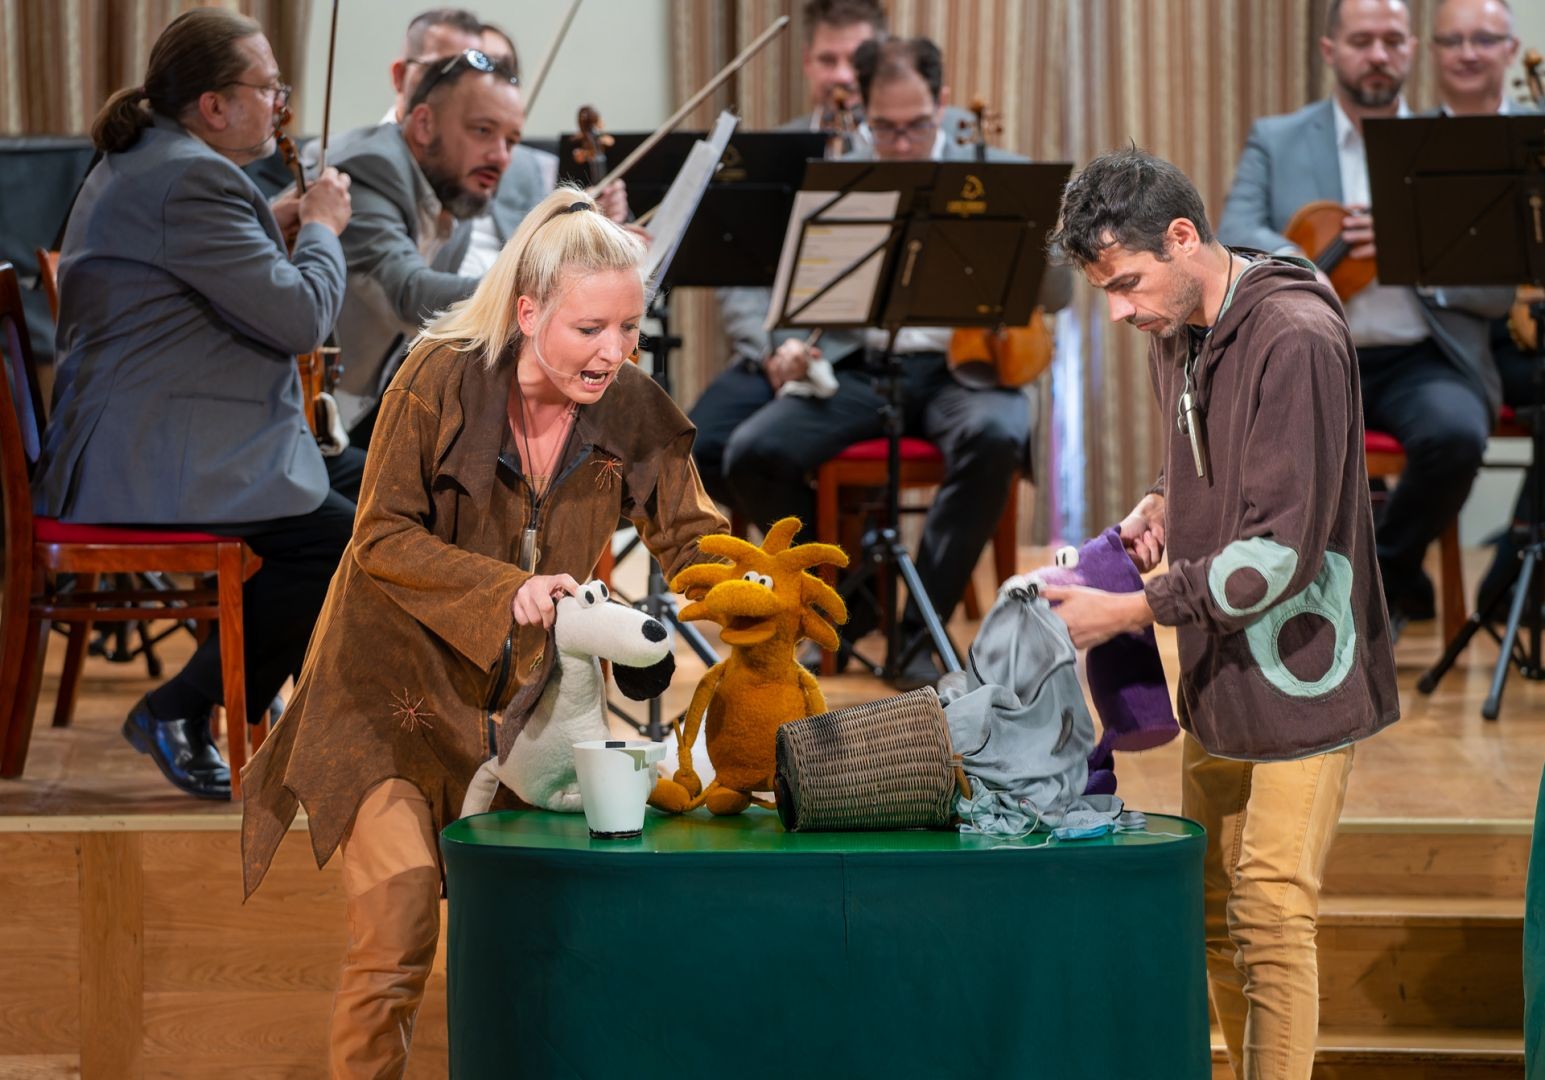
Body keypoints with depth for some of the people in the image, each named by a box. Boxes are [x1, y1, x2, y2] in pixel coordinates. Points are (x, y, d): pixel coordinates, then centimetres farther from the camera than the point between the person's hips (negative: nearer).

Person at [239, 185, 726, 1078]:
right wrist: (508, 588, -27)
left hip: (523, 701, 4)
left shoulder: (636, 412, -7)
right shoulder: (439, 381, -16)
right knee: (398, 920, -13)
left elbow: (694, 539, -2)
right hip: (400, 686, -4)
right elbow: (383, 538, -15)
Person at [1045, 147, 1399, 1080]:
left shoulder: (1296, 339, -21)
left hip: (1296, 678, -8)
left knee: (1270, 922, -8)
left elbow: (1278, 551, -24)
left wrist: (1128, 610, -20)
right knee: (1216, 919, 12)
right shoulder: (1175, 334, 7)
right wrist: (1165, 506, 3)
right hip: (1216, 682, 8)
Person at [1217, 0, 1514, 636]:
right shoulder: (1275, 142, 12)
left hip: (1423, 357, 0)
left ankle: (1387, 572, -2)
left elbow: (1499, 289, 5)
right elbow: (1232, 244, -3)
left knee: (1455, 435, -34)